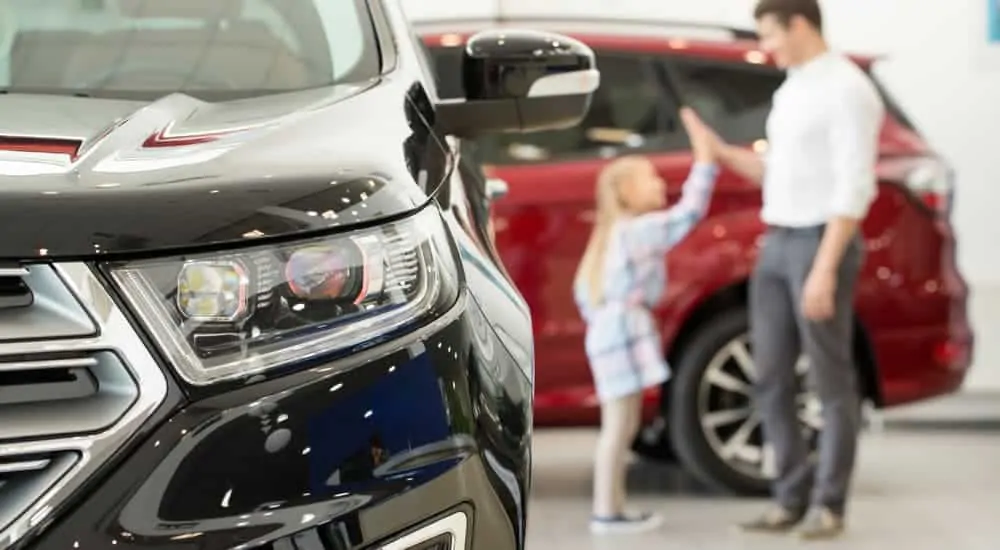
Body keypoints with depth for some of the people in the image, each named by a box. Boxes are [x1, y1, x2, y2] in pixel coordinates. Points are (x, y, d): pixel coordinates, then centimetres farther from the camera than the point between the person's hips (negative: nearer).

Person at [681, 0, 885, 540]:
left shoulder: (847, 89, -12)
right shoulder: (790, 91, 17)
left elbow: (855, 187, -18)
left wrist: (825, 269, -22)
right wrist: (720, 151, 12)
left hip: (821, 245, -9)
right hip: (777, 245, 9)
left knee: (831, 381, -1)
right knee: (771, 378, 7)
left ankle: (827, 504, 6)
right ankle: (792, 497, 14)